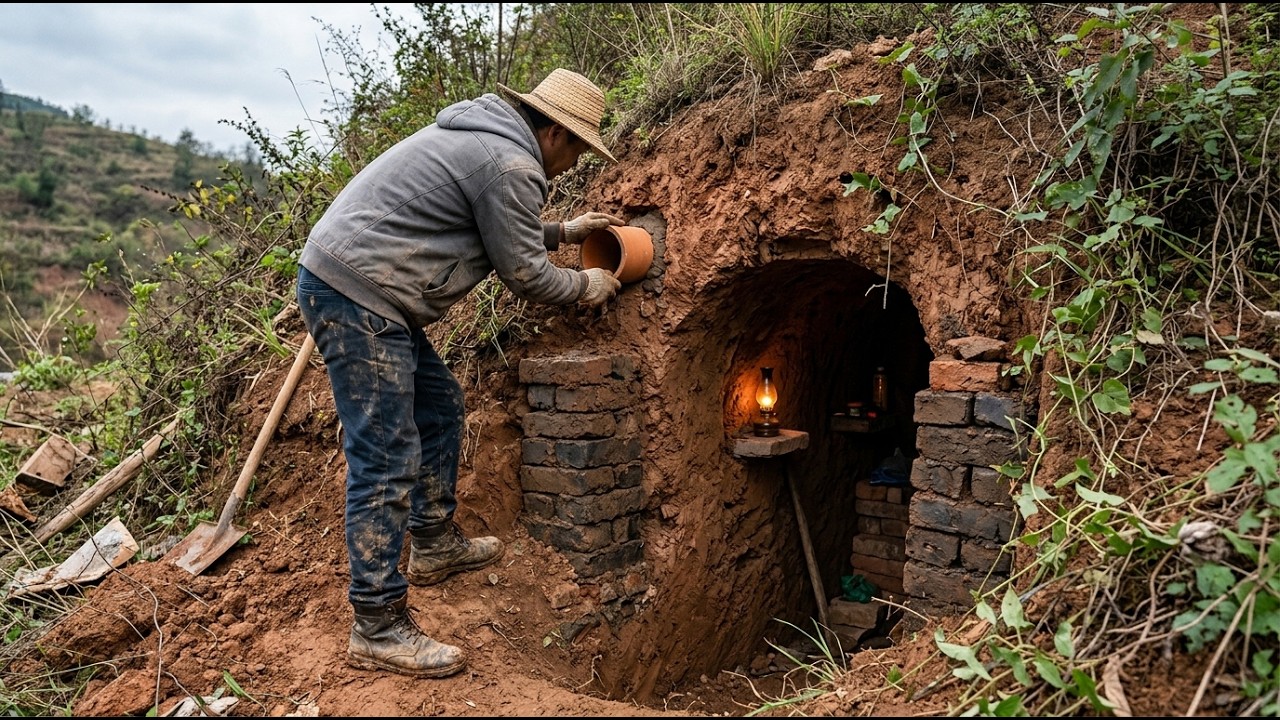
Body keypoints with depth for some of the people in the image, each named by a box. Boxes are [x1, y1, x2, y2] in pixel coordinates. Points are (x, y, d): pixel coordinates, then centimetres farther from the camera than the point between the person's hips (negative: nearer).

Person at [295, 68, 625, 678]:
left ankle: (435, 545, 34)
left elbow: (497, 231, 31)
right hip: (357, 296, -11)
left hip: (343, 285, 11)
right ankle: (377, 628, -1)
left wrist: (561, 232, 33)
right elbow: (523, 274, -8)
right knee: (387, 461, -9)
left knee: (439, 406, 21)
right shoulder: (512, 165, -13)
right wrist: (585, 286, 9)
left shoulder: (481, 135, 19)